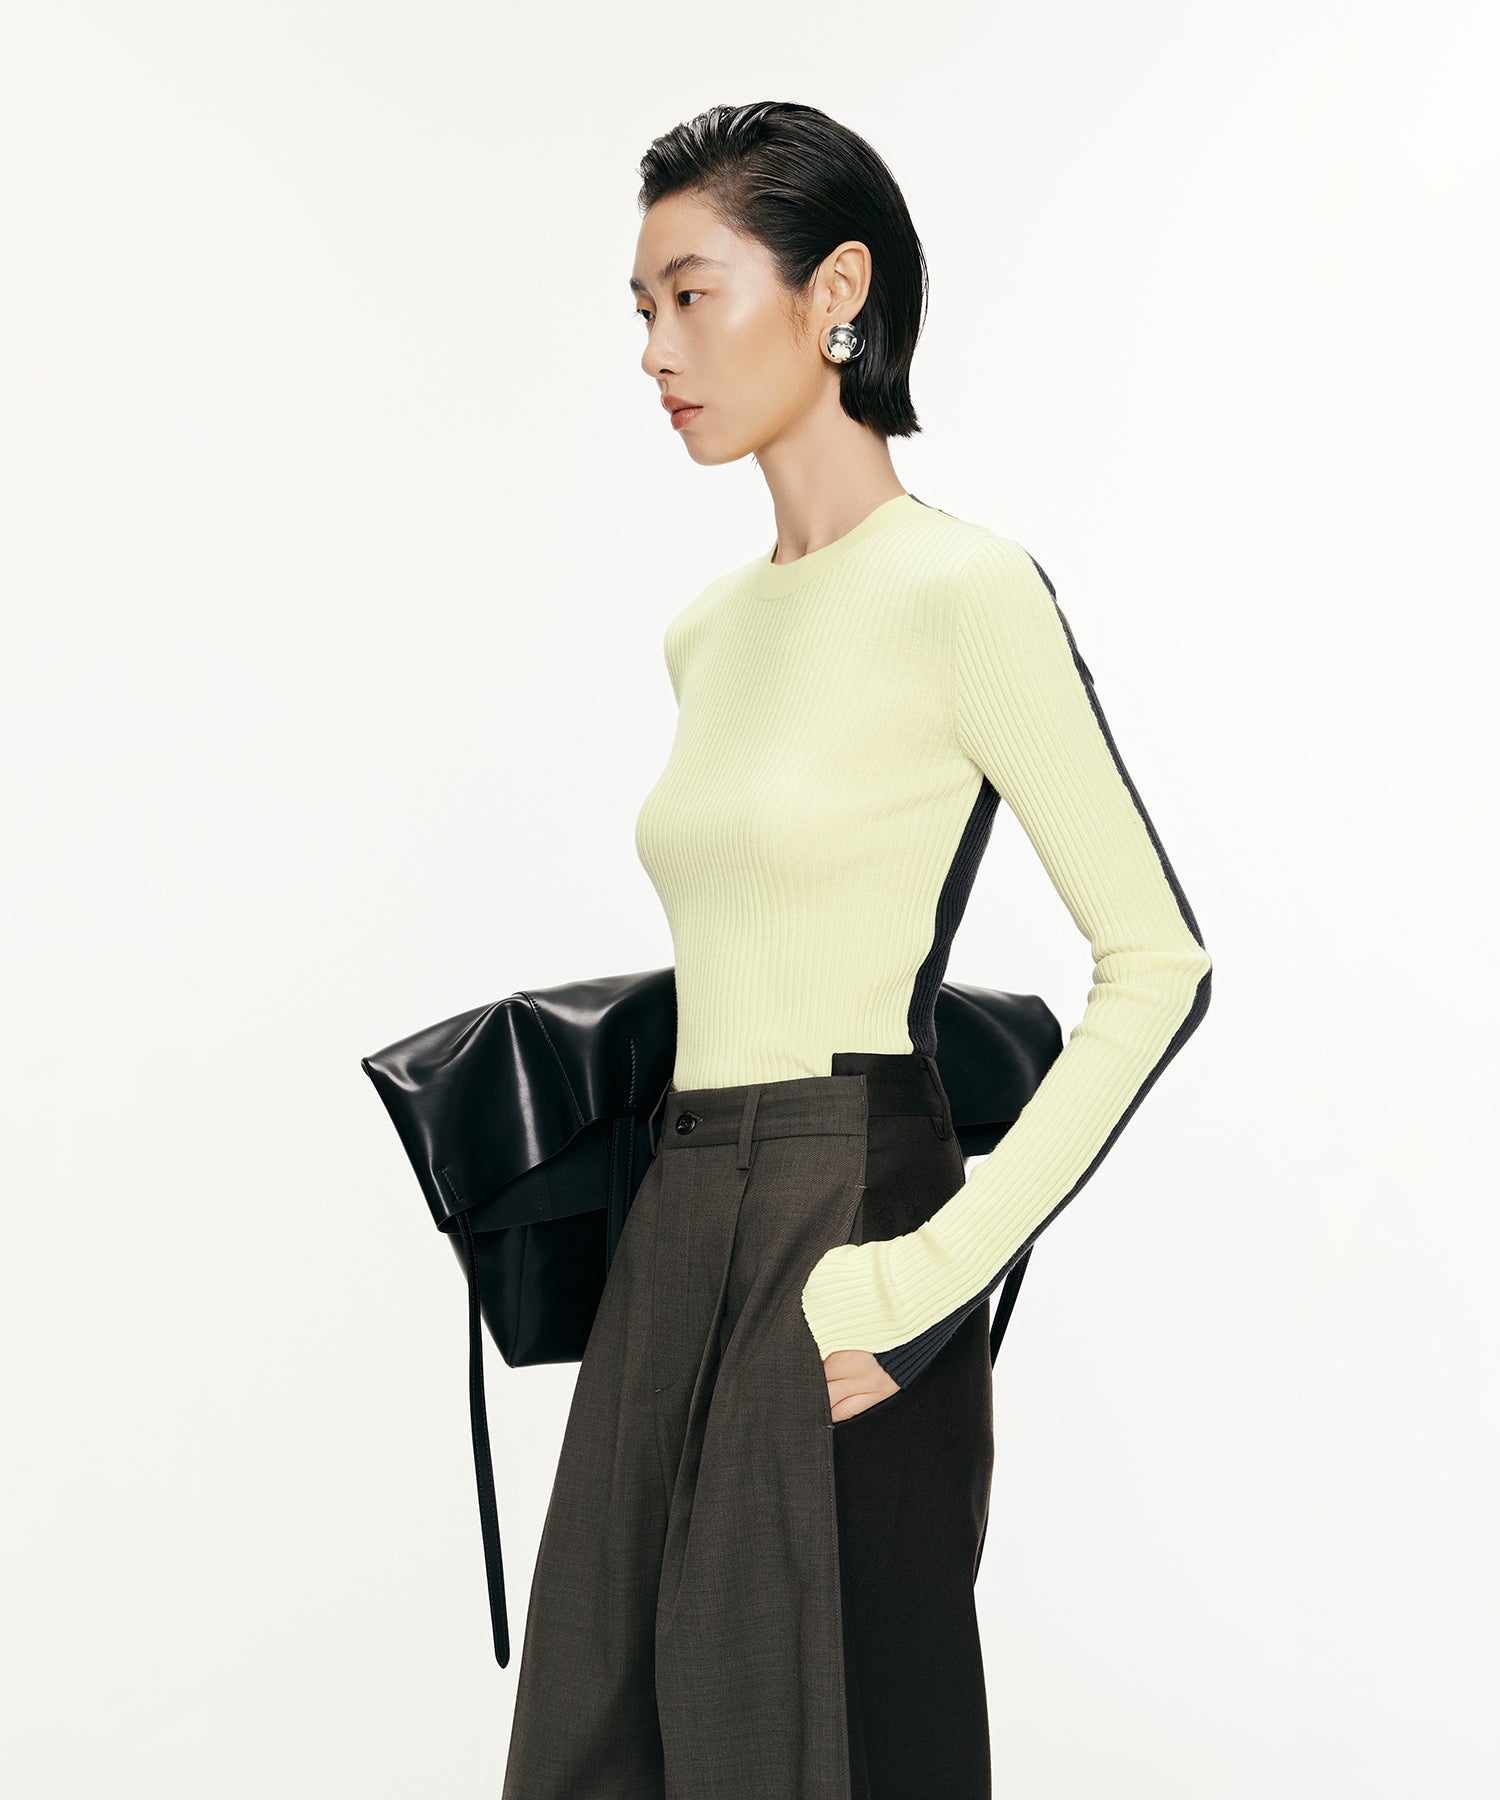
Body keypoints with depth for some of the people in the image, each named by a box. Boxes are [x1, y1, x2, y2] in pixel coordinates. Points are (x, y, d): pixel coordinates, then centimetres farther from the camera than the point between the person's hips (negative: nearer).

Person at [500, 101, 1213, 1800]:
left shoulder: (961, 591, -10)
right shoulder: (711, 629, 13)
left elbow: (1156, 964, -13)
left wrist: (937, 1271, -18)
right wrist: (672, 1246, 14)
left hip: (838, 1232, -7)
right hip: (676, 1242, 8)